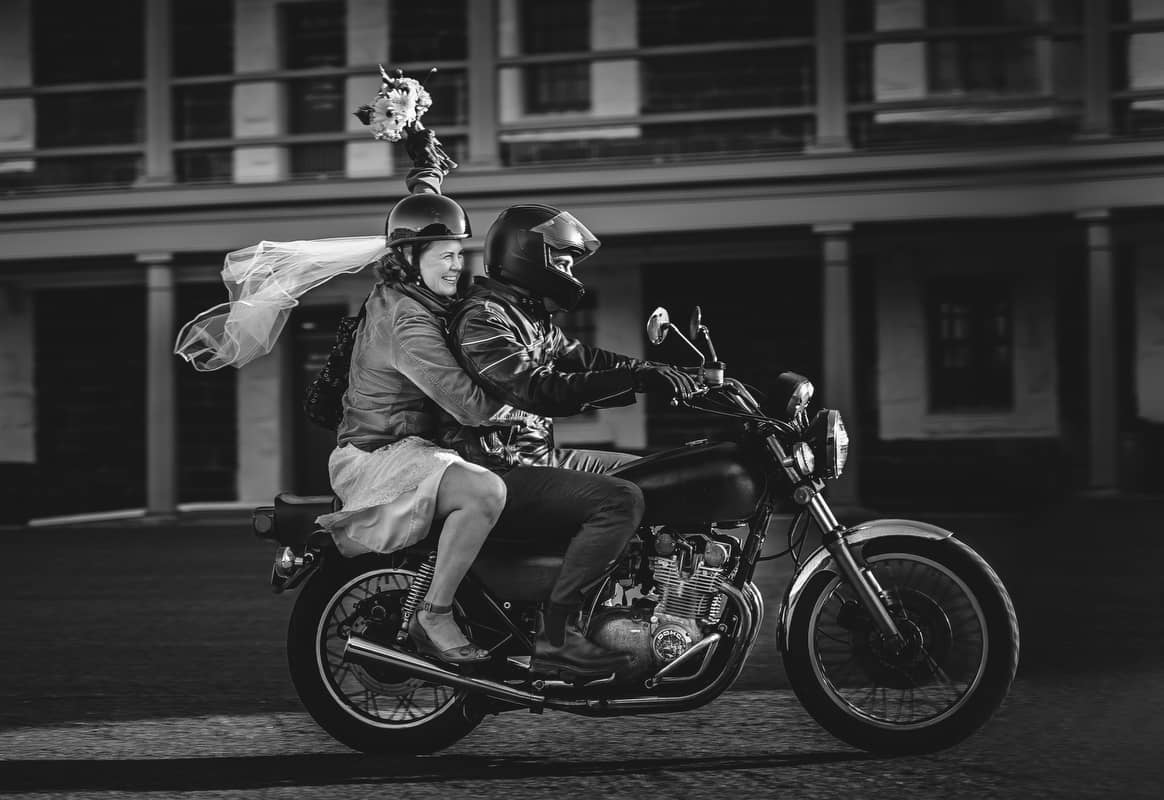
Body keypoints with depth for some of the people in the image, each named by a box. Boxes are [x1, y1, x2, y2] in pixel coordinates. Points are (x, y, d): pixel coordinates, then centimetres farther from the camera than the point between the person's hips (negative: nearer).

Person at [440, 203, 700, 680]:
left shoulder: (527, 313, 17)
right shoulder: (482, 318, -16)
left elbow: (580, 358, 15)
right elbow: (538, 391, -29)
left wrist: (662, 374, 1)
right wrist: (634, 380, -33)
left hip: (537, 454, 11)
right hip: (500, 474, -11)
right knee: (620, 501, -26)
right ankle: (554, 638, -26)